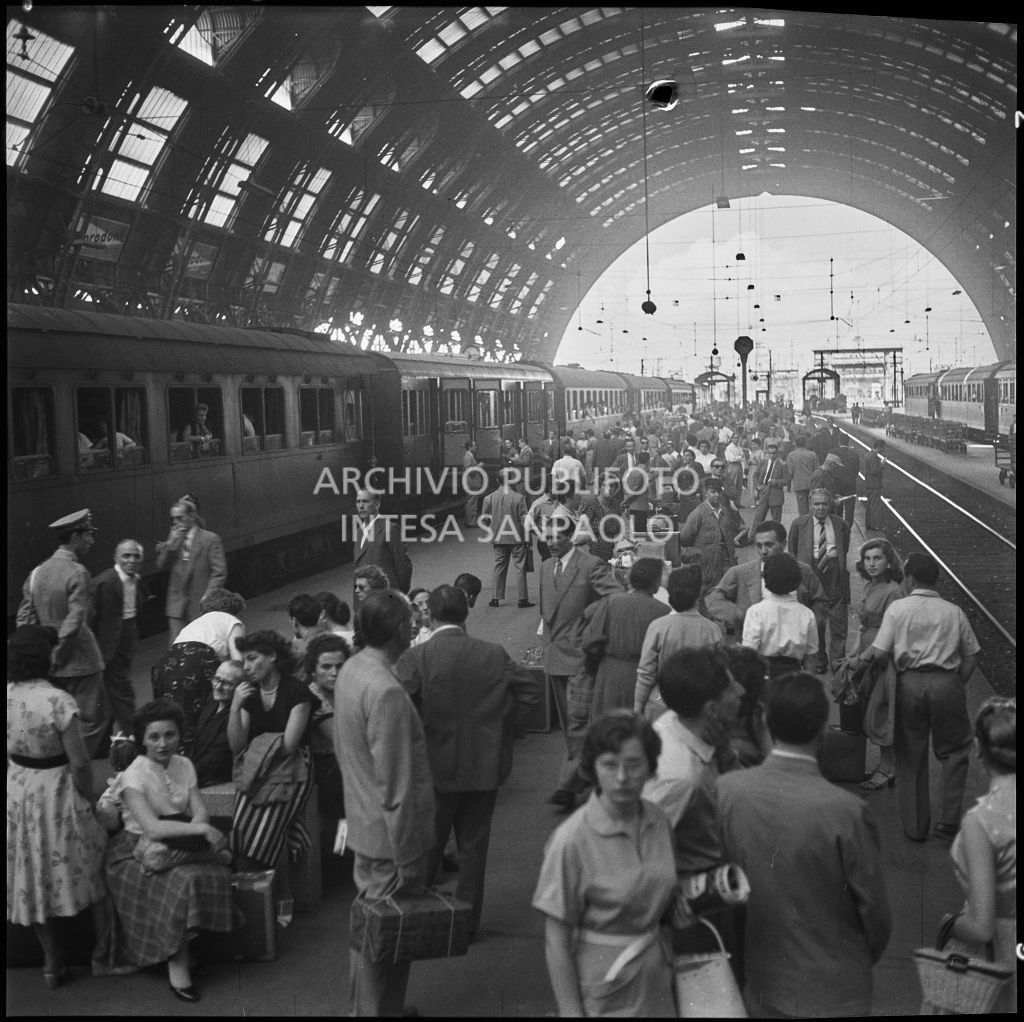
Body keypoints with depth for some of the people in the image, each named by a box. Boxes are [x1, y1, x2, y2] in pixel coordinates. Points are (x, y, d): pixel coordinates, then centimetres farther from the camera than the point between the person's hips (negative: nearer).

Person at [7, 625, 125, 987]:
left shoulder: (9, 695, -8)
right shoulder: (57, 701, -25)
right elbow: (79, 763, -21)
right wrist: (87, 800, -6)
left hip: (17, 793, 5)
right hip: (57, 794, -5)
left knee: (33, 878, 18)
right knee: (93, 870, 15)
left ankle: (52, 964, 31)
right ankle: (102, 955, 23)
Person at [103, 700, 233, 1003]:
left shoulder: (184, 765, 6)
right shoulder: (133, 776, -14)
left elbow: (199, 811, 0)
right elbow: (152, 828, -24)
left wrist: (198, 827, -24)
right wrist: (202, 829, -27)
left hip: (180, 844, 6)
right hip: (139, 851, -6)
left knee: (220, 868, -22)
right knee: (183, 879, -31)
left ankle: (186, 946, -9)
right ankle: (176, 964, -20)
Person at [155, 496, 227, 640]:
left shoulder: (210, 539, -3)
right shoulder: (173, 538, 13)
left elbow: (220, 573, -7)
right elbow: (162, 566, 7)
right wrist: (170, 544, -7)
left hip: (201, 607, -4)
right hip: (177, 607, 4)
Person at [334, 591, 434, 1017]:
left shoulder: (351, 669, 1)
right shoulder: (387, 693, -28)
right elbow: (396, 786, -25)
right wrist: (406, 860, -19)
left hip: (363, 825, 9)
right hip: (390, 837, -9)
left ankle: (362, 1006, 38)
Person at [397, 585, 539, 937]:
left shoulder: (416, 658, -13)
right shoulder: (495, 654, -4)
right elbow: (528, 693, 1)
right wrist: (504, 727, 8)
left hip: (435, 766, -2)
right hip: (485, 766, 2)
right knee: (474, 844, 14)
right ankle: (468, 919, 21)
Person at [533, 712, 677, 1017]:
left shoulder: (658, 821, -3)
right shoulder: (572, 840, -20)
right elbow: (556, 940, -15)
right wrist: (571, 1011, -14)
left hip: (656, 978, 5)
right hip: (603, 990, -5)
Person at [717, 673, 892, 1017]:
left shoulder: (726, 790, -14)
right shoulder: (847, 812, -24)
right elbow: (874, 910, -13)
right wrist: (864, 958, 8)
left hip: (759, 985, 4)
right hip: (832, 991, -4)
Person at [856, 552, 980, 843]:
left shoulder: (897, 608, -1)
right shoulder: (954, 612, 7)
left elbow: (879, 651, -7)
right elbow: (970, 656, 7)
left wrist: (860, 657, 12)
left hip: (910, 682, -1)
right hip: (946, 681, 1)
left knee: (911, 756, 12)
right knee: (954, 751, 15)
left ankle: (915, 826, 18)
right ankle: (948, 821, 7)